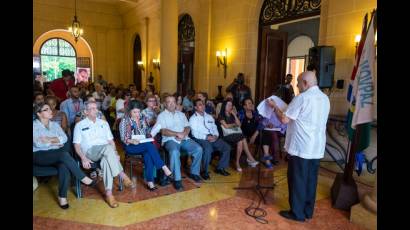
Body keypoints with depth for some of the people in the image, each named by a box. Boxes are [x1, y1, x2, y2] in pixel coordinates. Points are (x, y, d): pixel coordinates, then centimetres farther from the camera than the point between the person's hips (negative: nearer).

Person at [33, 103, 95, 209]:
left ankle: (62, 197, -25)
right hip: (39, 156, -4)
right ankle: (83, 178, -25)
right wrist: (56, 141, -6)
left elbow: (64, 138, 1)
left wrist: (50, 139, -12)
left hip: (56, 155, 4)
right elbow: (38, 143, -13)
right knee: (63, 153, -33)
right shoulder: (34, 125, 1)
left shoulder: (55, 124, 15)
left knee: (64, 166, -32)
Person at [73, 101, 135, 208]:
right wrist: (83, 158, -13)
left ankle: (109, 193, -35)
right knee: (107, 147, -37)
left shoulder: (104, 123, 20)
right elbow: (77, 144, 4)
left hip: (105, 152, 3)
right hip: (90, 152, -3)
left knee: (106, 160, -36)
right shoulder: (80, 125, 12)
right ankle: (122, 175, -31)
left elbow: (111, 140, 16)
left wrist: (115, 153, -3)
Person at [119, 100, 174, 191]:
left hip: (144, 144, 4)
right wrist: (132, 141, -24)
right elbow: (123, 138, -5)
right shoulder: (125, 120, -3)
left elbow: (147, 132, 16)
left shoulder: (142, 118, 11)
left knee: (148, 155, -32)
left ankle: (150, 181, -30)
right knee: (149, 145, -33)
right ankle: (164, 168, -33)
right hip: (130, 146, -4)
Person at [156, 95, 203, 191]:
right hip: (170, 140, -4)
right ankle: (177, 179, -26)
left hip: (184, 139, 5)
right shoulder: (161, 115, 6)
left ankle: (194, 172, 2)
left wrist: (183, 134, -11)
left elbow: (187, 127, 12)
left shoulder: (181, 114, 21)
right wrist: (178, 134, -18)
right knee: (175, 152, -36)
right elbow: (163, 131, -7)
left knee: (198, 149, -17)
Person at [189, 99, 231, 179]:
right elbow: (195, 133, -9)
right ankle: (204, 171, -16)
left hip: (213, 138, 6)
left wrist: (215, 136, -7)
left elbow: (214, 128, 16)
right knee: (208, 149, -36)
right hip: (201, 139, -6)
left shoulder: (209, 117, 21)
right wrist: (207, 137, -20)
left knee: (227, 147, -13)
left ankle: (220, 168, 4)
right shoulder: (193, 118, 1)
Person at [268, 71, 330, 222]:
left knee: (297, 180, 4)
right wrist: (291, 108, 22)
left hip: (301, 147, -8)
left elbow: (284, 119, -14)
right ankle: (308, 211, 27)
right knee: (311, 180, 15)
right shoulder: (325, 98, 10)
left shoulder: (302, 98, -15)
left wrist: (274, 106, 1)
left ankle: (297, 213, 15)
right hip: (317, 148, 8)